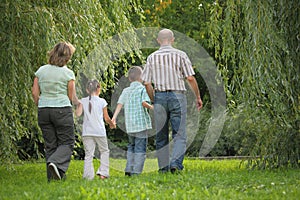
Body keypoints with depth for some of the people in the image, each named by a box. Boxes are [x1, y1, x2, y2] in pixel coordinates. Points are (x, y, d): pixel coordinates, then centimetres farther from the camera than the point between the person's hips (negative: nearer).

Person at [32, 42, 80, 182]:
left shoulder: (41, 70, 5)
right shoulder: (68, 73, -6)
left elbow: (35, 93, 5)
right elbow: (72, 97, -2)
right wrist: (78, 103, 20)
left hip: (43, 111, 4)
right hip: (62, 110, -4)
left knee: (50, 144, 11)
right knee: (67, 142, 4)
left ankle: (52, 176, 8)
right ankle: (56, 164, -23)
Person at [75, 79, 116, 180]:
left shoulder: (83, 101, 2)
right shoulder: (102, 101, -1)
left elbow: (78, 114, -8)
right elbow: (106, 118, 4)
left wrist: (78, 105, 10)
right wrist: (112, 124, 22)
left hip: (87, 132, 1)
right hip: (100, 132, -1)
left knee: (88, 154, 3)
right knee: (104, 151, 16)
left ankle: (88, 175, -6)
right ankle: (103, 172, 5)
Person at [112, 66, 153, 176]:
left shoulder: (126, 91, 12)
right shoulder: (142, 89, -3)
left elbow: (120, 104, 3)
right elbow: (144, 102, -16)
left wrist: (114, 117, -1)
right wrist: (151, 107, 2)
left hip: (129, 125, 5)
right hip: (141, 123, -5)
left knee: (131, 146, 20)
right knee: (140, 147, -3)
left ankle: (129, 169, 12)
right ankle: (136, 172, -10)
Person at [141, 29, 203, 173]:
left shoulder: (152, 57, 6)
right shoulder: (180, 55, -1)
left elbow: (147, 83, 4)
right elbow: (190, 78, -4)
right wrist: (198, 97, 7)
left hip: (159, 96, 2)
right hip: (177, 96, -2)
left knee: (161, 136, 9)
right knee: (179, 134, -2)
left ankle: (163, 167, 8)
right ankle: (176, 163, -19)